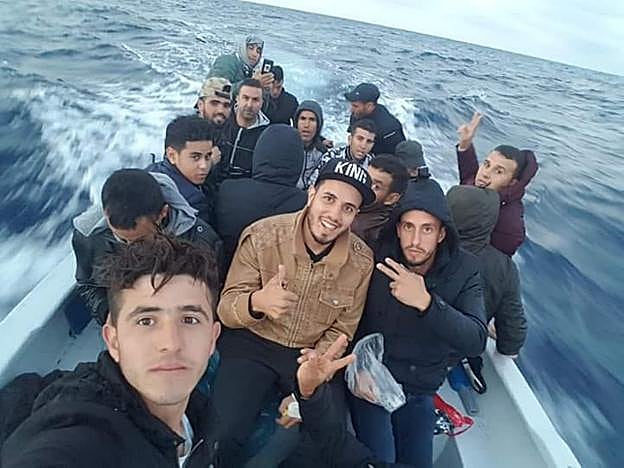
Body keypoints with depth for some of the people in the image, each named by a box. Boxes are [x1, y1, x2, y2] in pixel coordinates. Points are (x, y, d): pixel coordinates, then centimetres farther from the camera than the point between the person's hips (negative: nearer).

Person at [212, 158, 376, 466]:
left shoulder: (361, 261, -9)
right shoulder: (262, 236, -16)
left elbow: (340, 332, 0)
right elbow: (225, 308, -12)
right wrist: (257, 302, -36)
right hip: (252, 344, -2)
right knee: (223, 432, -19)